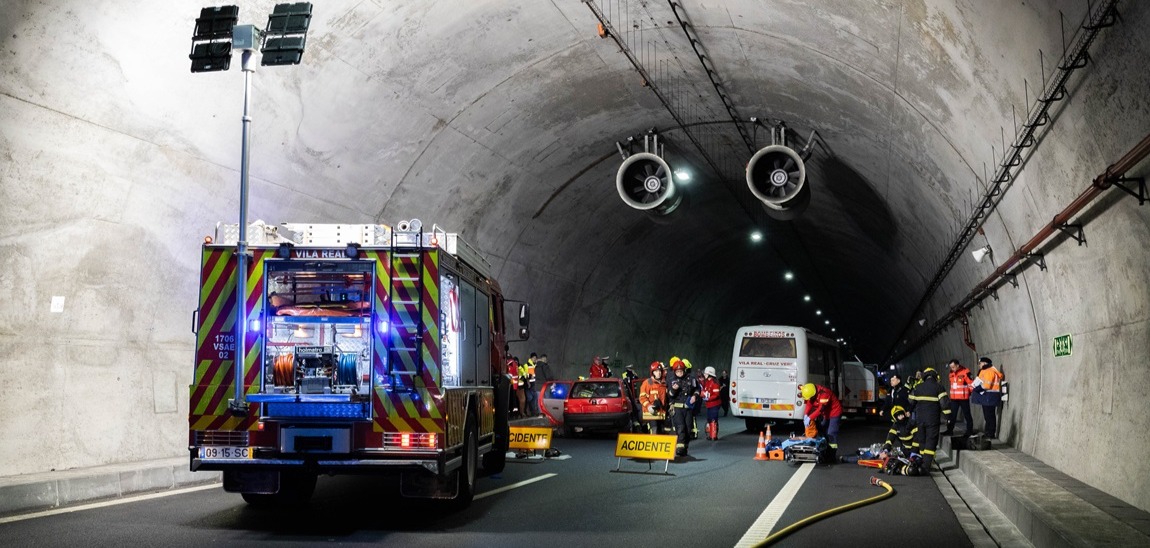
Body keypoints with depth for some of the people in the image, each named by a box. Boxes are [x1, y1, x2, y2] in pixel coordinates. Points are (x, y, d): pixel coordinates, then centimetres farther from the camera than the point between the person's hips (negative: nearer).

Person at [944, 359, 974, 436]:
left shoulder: (965, 372, -16)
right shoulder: (952, 373, 7)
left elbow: (971, 384, -10)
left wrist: (969, 393, 0)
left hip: (963, 398, -6)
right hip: (954, 398, 6)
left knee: (967, 414, 5)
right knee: (952, 415, 5)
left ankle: (969, 429, 15)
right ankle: (949, 430, 10)